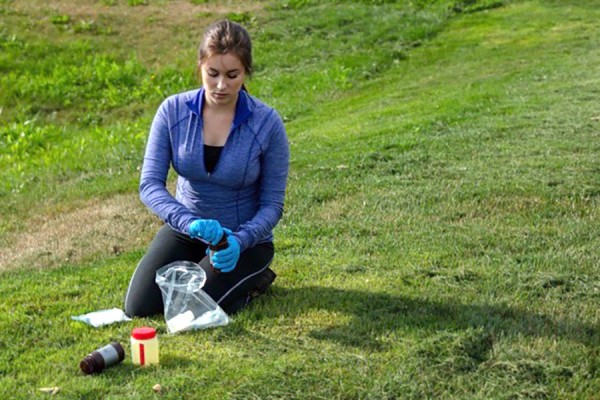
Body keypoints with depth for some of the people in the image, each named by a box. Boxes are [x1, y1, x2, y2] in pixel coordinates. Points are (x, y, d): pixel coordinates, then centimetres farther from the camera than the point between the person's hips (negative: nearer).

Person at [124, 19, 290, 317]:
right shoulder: (173, 111, -15)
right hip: (186, 229, 3)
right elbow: (150, 184, -20)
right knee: (138, 307, -9)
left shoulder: (267, 123, -20)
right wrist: (189, 222, -38)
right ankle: (198, 268, 18)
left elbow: (272, 203, -13)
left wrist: (240, 241, -32)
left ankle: (252, 278, 9)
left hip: (245, 238, -3)